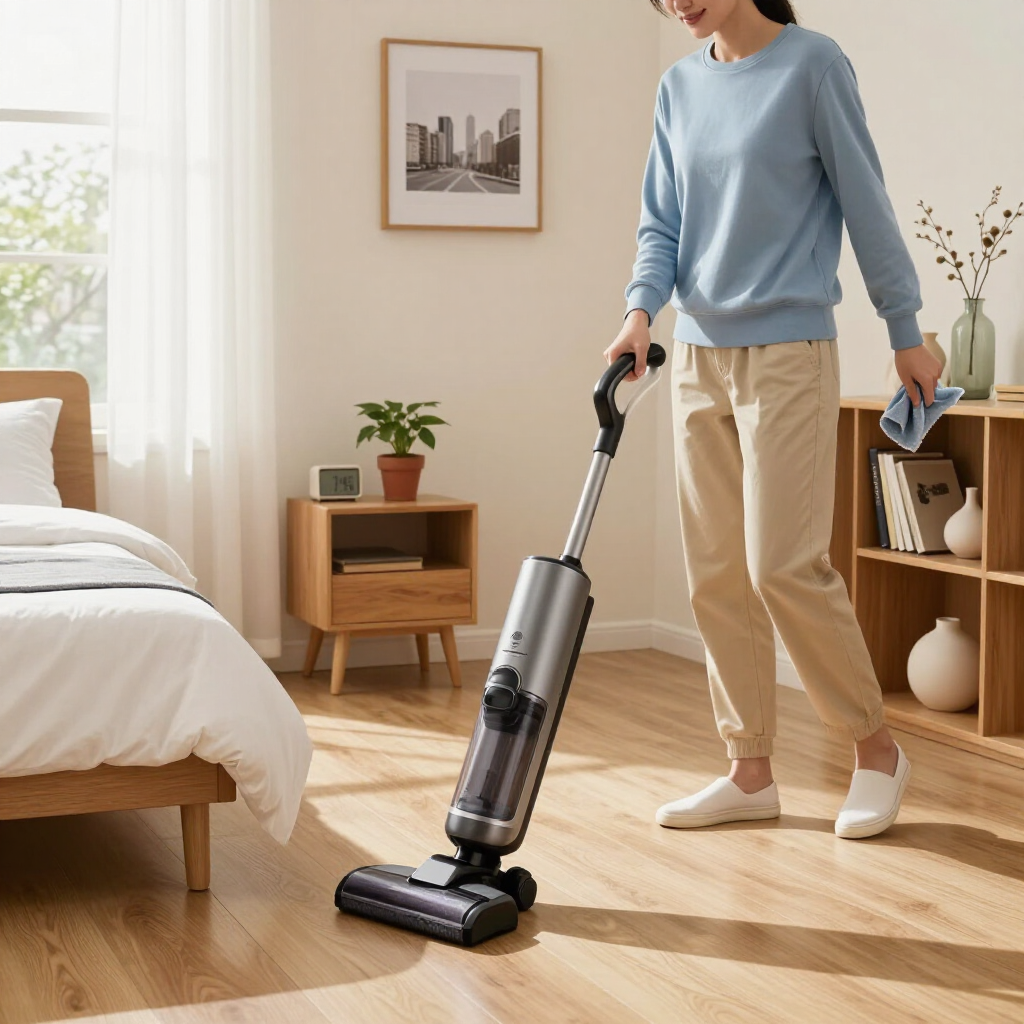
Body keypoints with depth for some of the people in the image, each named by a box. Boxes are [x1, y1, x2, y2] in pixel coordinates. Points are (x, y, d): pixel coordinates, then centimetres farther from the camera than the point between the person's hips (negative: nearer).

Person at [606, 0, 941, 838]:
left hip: (787, 353, -6)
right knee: (716, 573, 5)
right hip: (699, 356, 6)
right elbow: (662, 223, 10)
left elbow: (865, 202, -4)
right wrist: (641, 311, -8)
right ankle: (751, 773, 15)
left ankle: (877, 750, 9)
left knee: (784, 565, -11)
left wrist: (906, 331, -1)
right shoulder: (680, 86, 11)